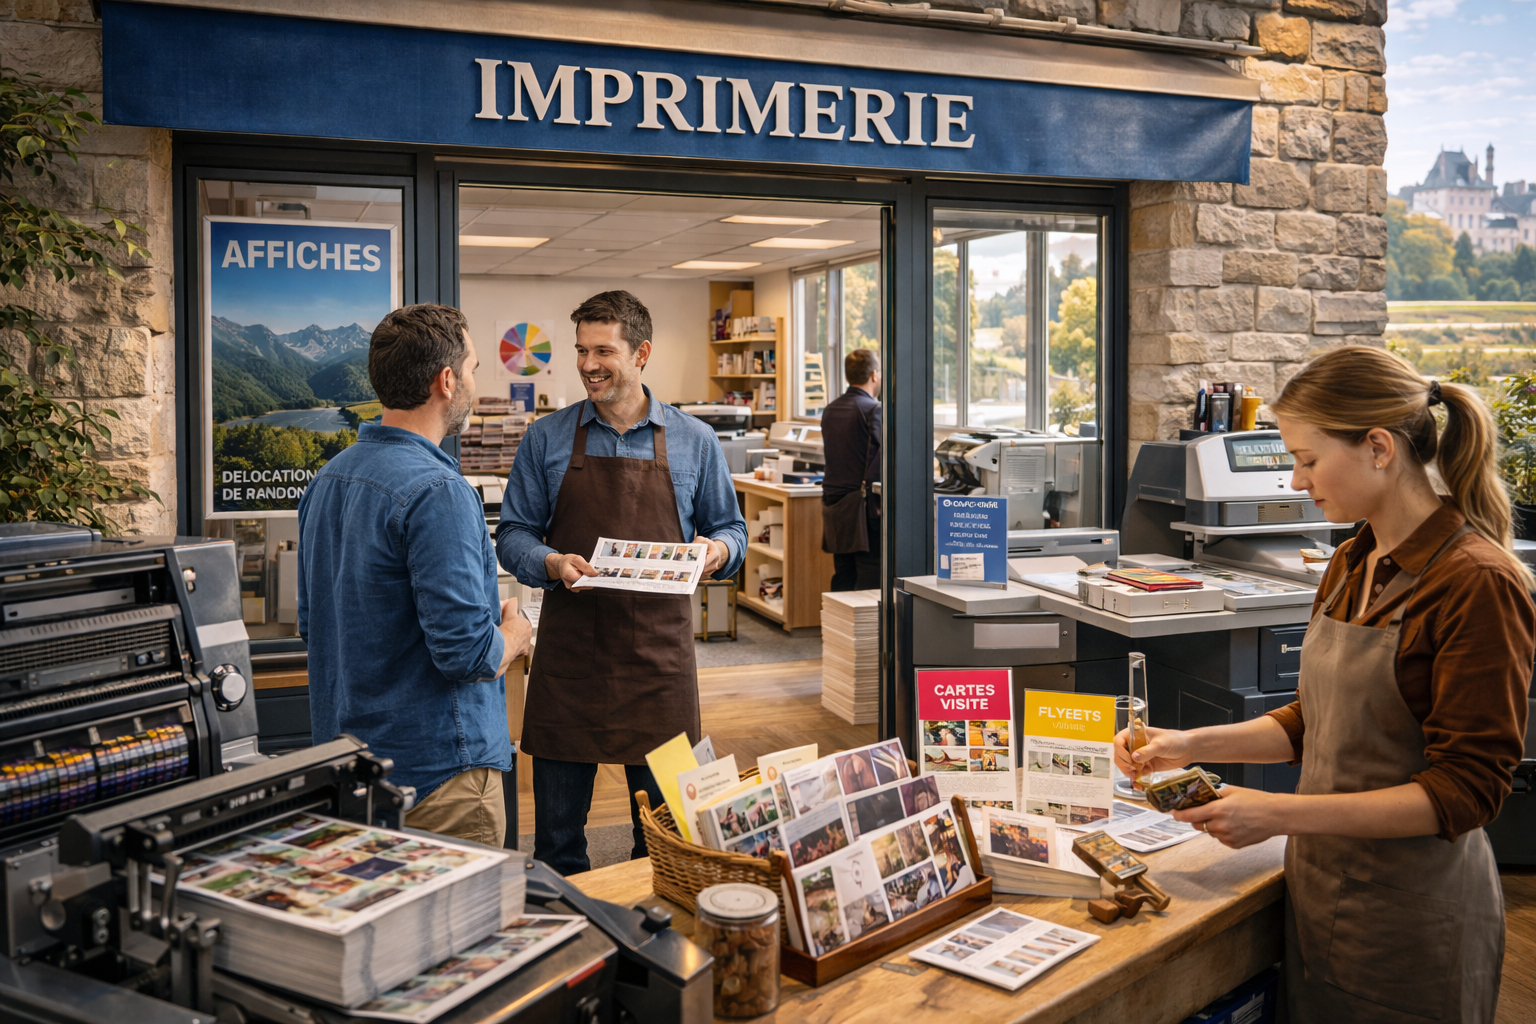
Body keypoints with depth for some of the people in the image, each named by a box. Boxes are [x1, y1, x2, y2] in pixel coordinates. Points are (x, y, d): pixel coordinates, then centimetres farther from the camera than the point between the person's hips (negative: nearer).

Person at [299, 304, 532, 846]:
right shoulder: (437, 491, -22)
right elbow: (467, 652, -26)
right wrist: (512, 638, -3)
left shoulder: (327, 479, 7)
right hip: (434, 767, -9)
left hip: (345, 754, 9)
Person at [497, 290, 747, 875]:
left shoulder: (694, 442, 6)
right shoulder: (546, 440, 5)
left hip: (659, 651, 0)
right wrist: (552, 563, -14)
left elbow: (729, 528, 13)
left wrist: (717, 551, -10)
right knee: (557, 827, 9)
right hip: (568, 648, 0)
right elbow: (513, 535, 7)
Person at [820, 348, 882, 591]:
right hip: (863, 507, -8)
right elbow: (879, 463, -20)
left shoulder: (830, 410, 13)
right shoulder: (874, 409, -11)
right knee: (870, 581, -5)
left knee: (842, 578, 12)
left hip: (832, 503, 8)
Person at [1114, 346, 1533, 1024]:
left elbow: (1464, 790, -19)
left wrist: (1284, 814, -25)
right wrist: (1194, 745, 1)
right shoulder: (1351, 566, 6)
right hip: (1319, 888, 7)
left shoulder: (1477, 582, -19)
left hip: (1414, 922, -7)